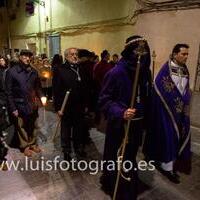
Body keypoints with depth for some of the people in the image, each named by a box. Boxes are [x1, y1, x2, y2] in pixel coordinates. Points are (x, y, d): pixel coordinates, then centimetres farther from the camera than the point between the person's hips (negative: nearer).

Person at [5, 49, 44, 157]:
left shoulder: (33, 71, 4)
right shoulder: (11, 71, -7)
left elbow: (38, 87, 11)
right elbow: (9, 92, -8)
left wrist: (41, 97, -5)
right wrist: (12, 108, -11)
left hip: (32, 105, 3)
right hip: (19, 106, -3)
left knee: (31, 126, 17)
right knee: (21, 127, 11)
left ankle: (33, 143, 35)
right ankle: (25, 146, 28)